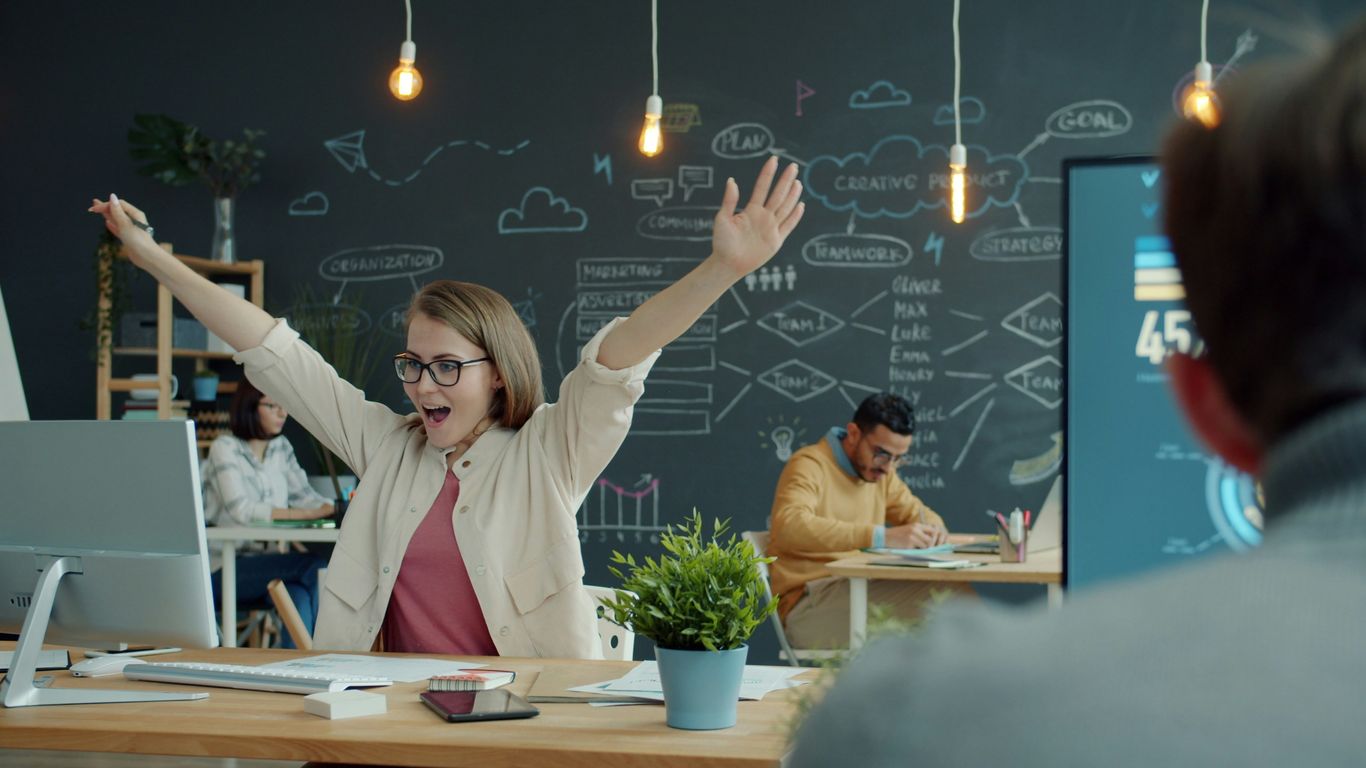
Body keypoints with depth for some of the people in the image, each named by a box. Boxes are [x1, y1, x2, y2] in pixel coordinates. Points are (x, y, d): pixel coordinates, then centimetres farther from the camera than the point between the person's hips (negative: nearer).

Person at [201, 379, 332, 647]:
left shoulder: (281, 447, 15)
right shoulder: (225, 448, -7)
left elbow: (303, 494, 14)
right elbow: (240, 509, -20)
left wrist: (332, 509, -9)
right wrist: (306, 514, -24)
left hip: (264, 560, 5)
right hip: (223, 570, -5)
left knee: (300, 595, -31)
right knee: (313, 565, -29)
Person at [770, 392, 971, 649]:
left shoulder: (879, 470, 12)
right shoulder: (810, 465, -11)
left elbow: (915, 511, 23)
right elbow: (789, 526, -30)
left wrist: (933, 527, -5)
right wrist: (881, 537, -37)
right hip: (809, 602, -7)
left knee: (955, 594, -17)